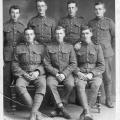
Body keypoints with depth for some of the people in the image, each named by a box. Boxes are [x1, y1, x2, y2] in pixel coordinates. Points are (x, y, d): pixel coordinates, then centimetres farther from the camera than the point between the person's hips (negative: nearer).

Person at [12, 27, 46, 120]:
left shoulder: (41, 47, 14)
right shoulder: (19, 48, 15)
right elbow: (15, 64, 9)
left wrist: (37, 72, -11)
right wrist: (23, 73, -7)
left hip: (38, 74, -1)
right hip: (24, 74, 1)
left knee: (42, 85, -35)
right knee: (19, 85, -33)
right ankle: (36, 110, -30)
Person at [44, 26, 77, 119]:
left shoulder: (69, 47, 8)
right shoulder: (49, 47, 8)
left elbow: (73, 64, 2)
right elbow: (47, 64, 3)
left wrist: (64, 74, -11)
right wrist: (56, 74, -11)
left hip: (67, 73, 0)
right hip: (54, 73, 0)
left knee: (70, 84, -32)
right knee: (50, 83, -32)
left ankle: (58, 108, -15)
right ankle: (62, 108, -26)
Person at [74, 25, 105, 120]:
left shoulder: (97, 47, 10)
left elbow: (101, 66, 4)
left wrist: (91, 74, -11)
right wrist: (78, 73, -10)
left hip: (95, 75, 0)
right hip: (81, 74, 1)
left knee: (95, 85, -34)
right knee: (79, 86, -33)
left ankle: (84, 112, -29)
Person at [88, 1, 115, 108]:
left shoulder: (109, 22, 2)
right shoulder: (91, 22, 10)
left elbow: (114, 36, 6)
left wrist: (111, 50, 7)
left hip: (106, 53, -2)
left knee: (107, 77, 2)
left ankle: (108, 100, 13)